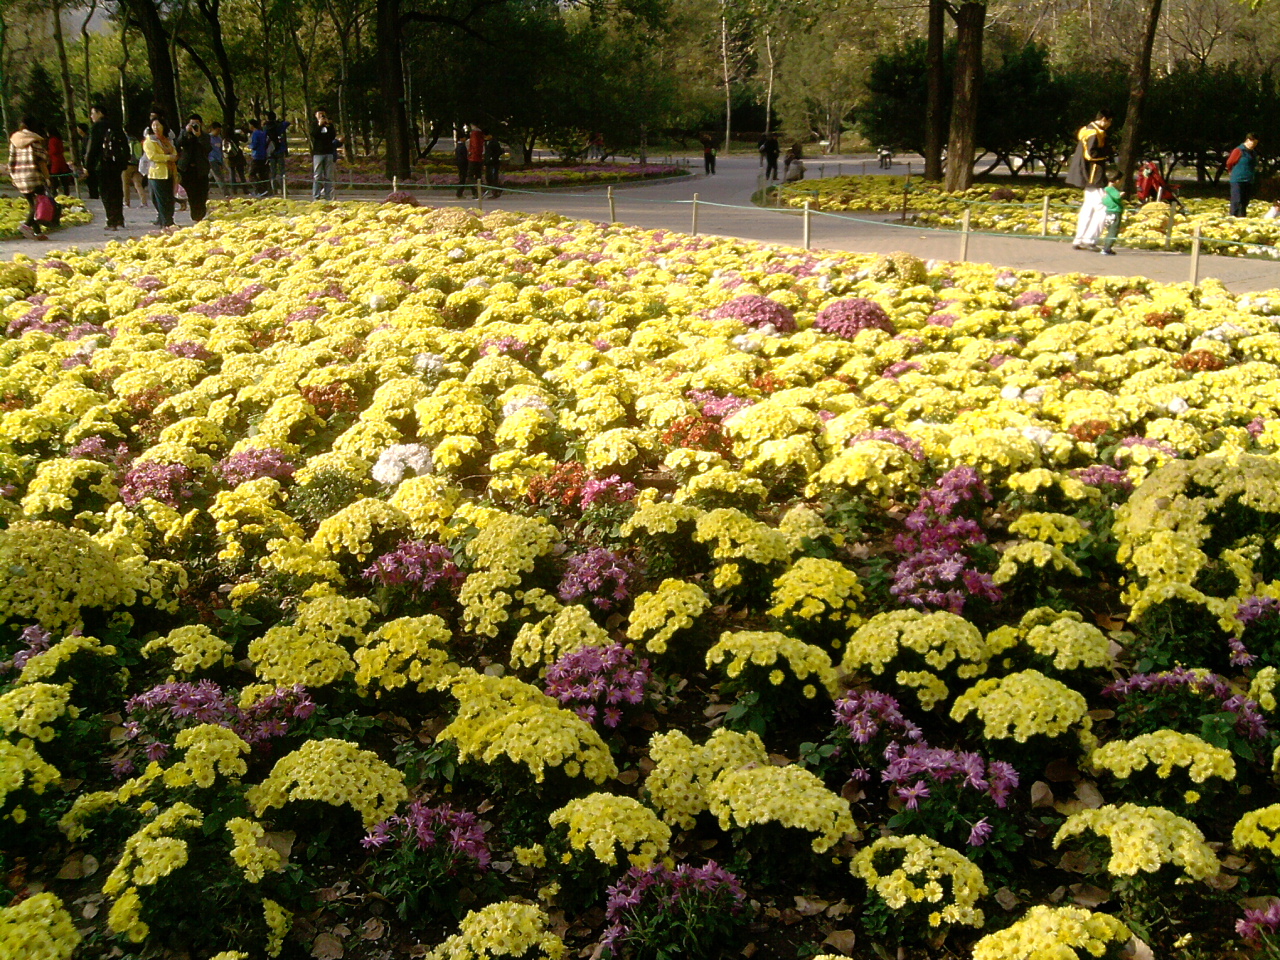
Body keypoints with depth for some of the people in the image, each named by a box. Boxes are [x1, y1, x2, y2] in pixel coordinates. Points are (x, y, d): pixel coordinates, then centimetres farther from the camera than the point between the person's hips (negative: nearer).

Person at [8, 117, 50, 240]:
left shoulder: (14, 139, 12)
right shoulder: (34, 140, -5)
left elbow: (11, 160, 13)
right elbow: (41, 160, -9)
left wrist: (13, 177, 18)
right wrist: (47, 177, -7)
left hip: (18, 176, 6)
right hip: (33, 176, -6)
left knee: (32, 204, 11)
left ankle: (37, 231, 7)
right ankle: (27, 223, -23)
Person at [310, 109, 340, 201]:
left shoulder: (330, 125, 15)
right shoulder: (314, 125, 10)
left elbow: (333, 136, 0)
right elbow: (313, 134, -9)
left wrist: (329, 126, -8)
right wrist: (319, 125, -11)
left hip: (329, 153, 2)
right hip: (318, 153, -2)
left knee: (328, 177, 0)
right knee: (317, 176, -6)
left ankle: (328, 196, 1)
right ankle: (316, 196, -7)